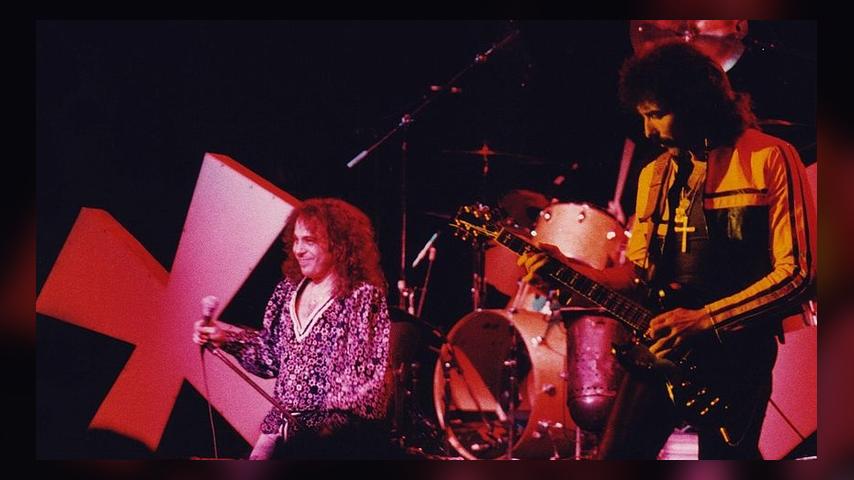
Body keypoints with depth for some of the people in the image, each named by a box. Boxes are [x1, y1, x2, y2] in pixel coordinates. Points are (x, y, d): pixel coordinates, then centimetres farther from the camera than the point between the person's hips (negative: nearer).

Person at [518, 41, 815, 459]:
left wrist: (705, 319, -18)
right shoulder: (655, 175, 14)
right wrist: (566, 269, 1)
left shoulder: (769, 159, -8)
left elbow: (798, 272, -14)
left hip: (735, 349, -6)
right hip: (661, 344, 6)